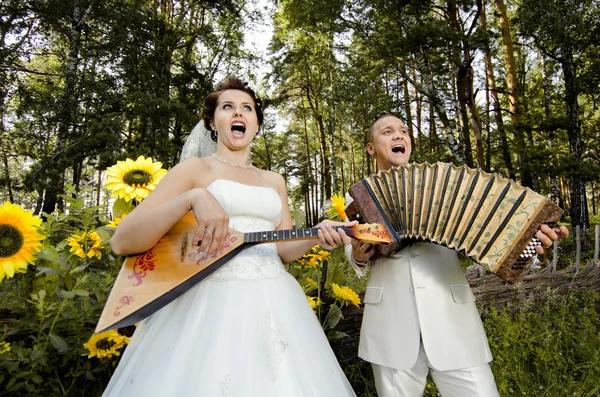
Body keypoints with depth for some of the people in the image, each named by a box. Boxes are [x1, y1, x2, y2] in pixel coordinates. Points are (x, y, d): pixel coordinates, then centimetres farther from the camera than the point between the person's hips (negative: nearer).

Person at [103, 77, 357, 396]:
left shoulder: (274, 181, 15)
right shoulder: (195, 169, 0)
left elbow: (284, 249, 13)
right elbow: (121, 242, -10)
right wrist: (192, 198, -24)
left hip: (273, 302, 5)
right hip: (211, 302, -4)